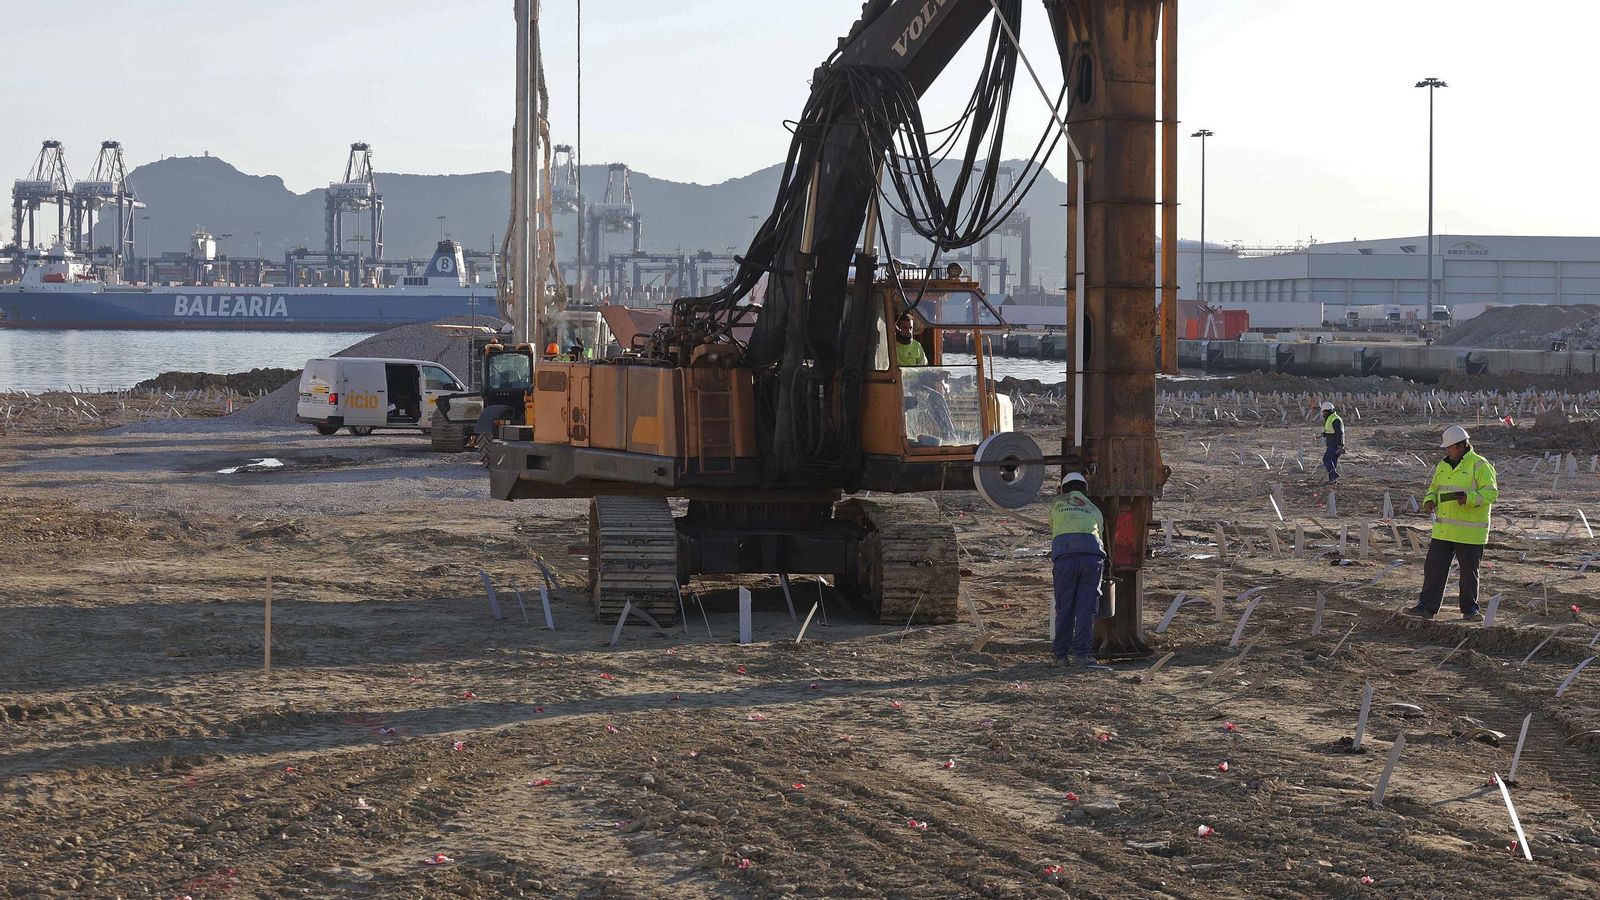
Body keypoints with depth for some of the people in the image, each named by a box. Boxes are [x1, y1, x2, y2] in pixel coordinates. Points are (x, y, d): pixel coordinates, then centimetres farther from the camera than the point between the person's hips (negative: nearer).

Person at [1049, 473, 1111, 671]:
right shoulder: (1094, 510, 30)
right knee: (1086, 607, 2)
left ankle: (1061, 654, 11)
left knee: (1064, 607, 7)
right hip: (1092, 555, 1)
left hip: (1064, 554, 0)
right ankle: (1080, 654, -2)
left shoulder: (1057, 503, 28)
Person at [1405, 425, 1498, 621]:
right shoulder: (1443, 465, 13)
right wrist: (1429, 500, 3)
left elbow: (1491, 492, -14)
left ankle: (1470, 609, 17)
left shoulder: (1480, 466, -8)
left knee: (1469, 572, 5)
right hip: (1442, 530, 6)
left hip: (1469, 532, -6)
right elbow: (1434, 487, 25)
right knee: (1433, 568, 3)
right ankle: (1427, 606, 8)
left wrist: (1469, 498, -29)